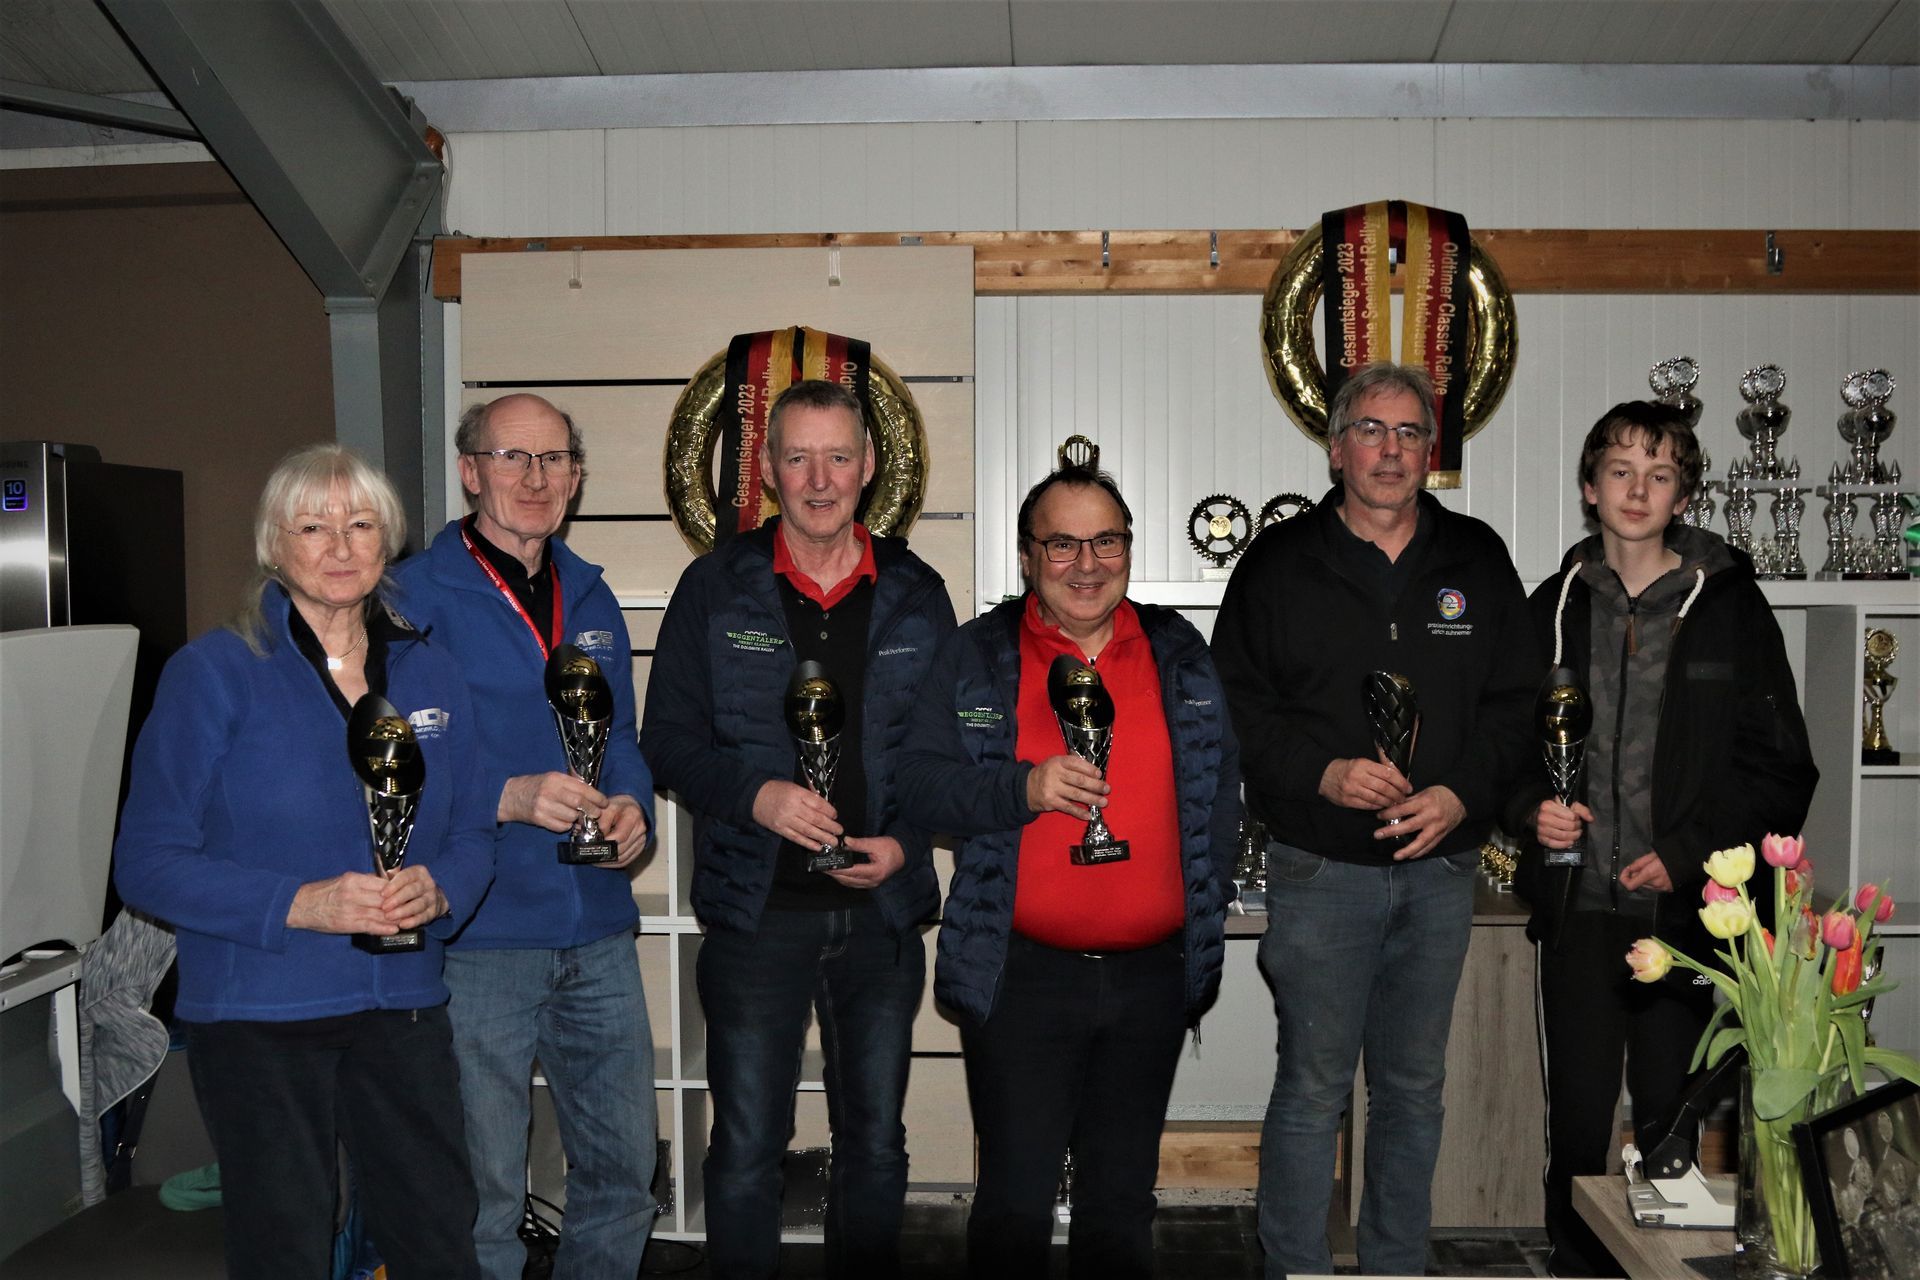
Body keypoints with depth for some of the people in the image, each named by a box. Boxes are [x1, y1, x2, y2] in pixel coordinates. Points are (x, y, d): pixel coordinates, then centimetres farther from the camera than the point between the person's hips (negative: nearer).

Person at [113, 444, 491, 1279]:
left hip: (402, 1007, 4)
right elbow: (148, 861, -9)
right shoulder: (213, 673, -6)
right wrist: (300, 904, -21)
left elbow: (470, 835, 10)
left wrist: (438, 891, -13)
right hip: (258, 1014, -3)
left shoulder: (428, 674, 7)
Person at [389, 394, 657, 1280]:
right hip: (478, 936, -5)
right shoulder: (413, 597, -6)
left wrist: (631, 806, -2)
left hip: (597, 933, 6)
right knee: (484, 1189, 7)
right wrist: (510, 799, -23)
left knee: (625, 1168, 14)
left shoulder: (592, 598, 13)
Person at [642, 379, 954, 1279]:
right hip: (757, 908, -2)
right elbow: (669, 740, 0)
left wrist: (906, 841, -7)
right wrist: (755, 794, -17)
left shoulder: (916, 593, 5)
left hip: (882, 908, 2)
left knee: (875, 1142, 15)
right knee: (746, 1146, 7)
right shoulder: (716, 587, 0)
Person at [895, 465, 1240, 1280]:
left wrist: (1209, 920, 9)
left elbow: (1221, 793, 13)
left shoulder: (1181, 655, 7)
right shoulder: (975, 656, -1)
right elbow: (919, 784, -8)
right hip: (1019, 975, -3)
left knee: (1123, 1194, 18)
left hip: (1153, 975, 3)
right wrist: (1024, 789, -23)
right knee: (1015, 1195, 5)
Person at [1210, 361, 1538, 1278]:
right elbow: (1233, 706, -3)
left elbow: (1515, 703, 7)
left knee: (1414, 1088, 14)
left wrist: (1463, 794, -9)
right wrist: (1323, 774, -17)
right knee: (1312, 1087, 3)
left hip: (1440, 866, 3)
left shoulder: (1477, 560, 7)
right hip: (1319, 868, -3)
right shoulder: (1278, 564, -1)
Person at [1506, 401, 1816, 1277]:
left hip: (1687, 911, -2)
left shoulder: (1729, 606, 2)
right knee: (1576, 1120, 6)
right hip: (1579, 908, 2)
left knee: (1671, 1123, 3)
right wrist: (1531, 808, -6)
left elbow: (1781, 767, 1)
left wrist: (1691, 853, -10)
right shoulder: (1554, 607, 9)